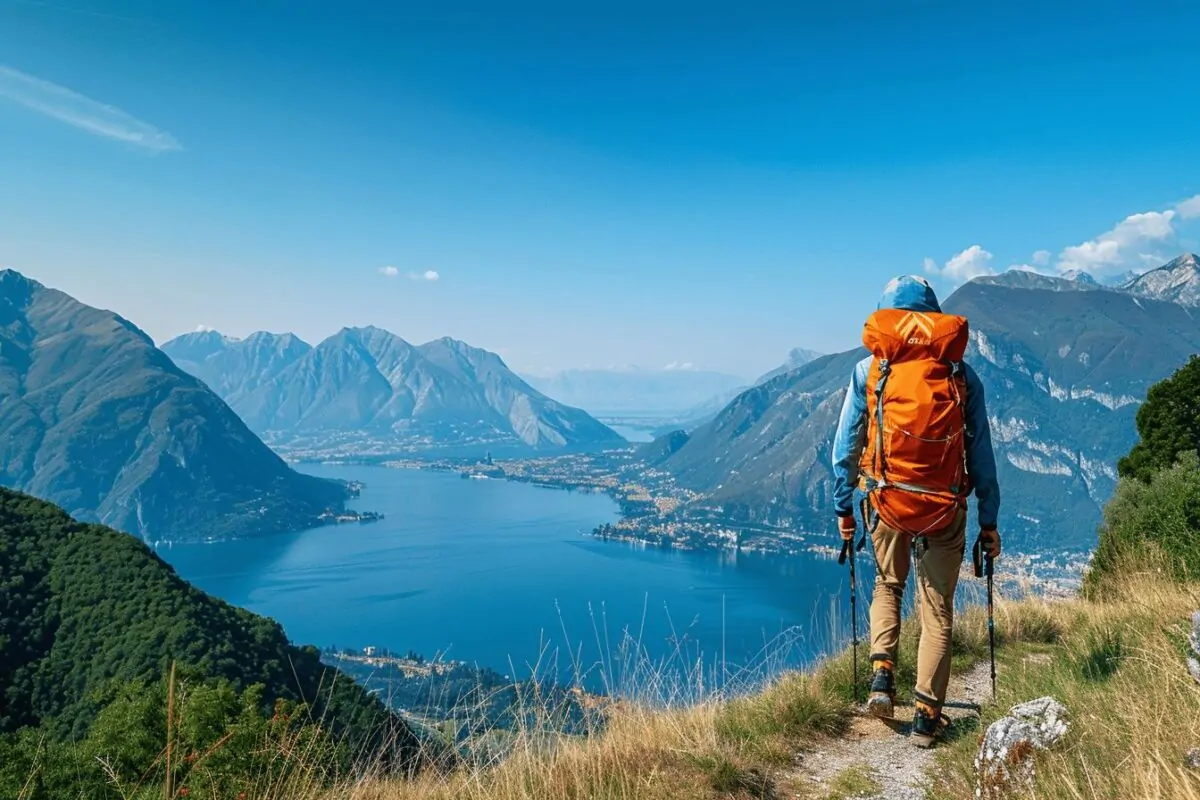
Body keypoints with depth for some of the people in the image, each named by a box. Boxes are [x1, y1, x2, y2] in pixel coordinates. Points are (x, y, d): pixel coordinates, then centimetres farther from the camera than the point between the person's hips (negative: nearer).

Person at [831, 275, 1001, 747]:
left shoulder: (869, 370, -1)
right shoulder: (963, 375, 2)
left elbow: (845, 446, 0)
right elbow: (982, 455, 4)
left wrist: (842, 507, 10)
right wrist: (989, 521, 11)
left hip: (886, 499, 0)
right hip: (945, 506, 0)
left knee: (888, 585, 25)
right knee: (937, 608, 13)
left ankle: (882, 674, 9)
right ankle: (927, 715, 17)